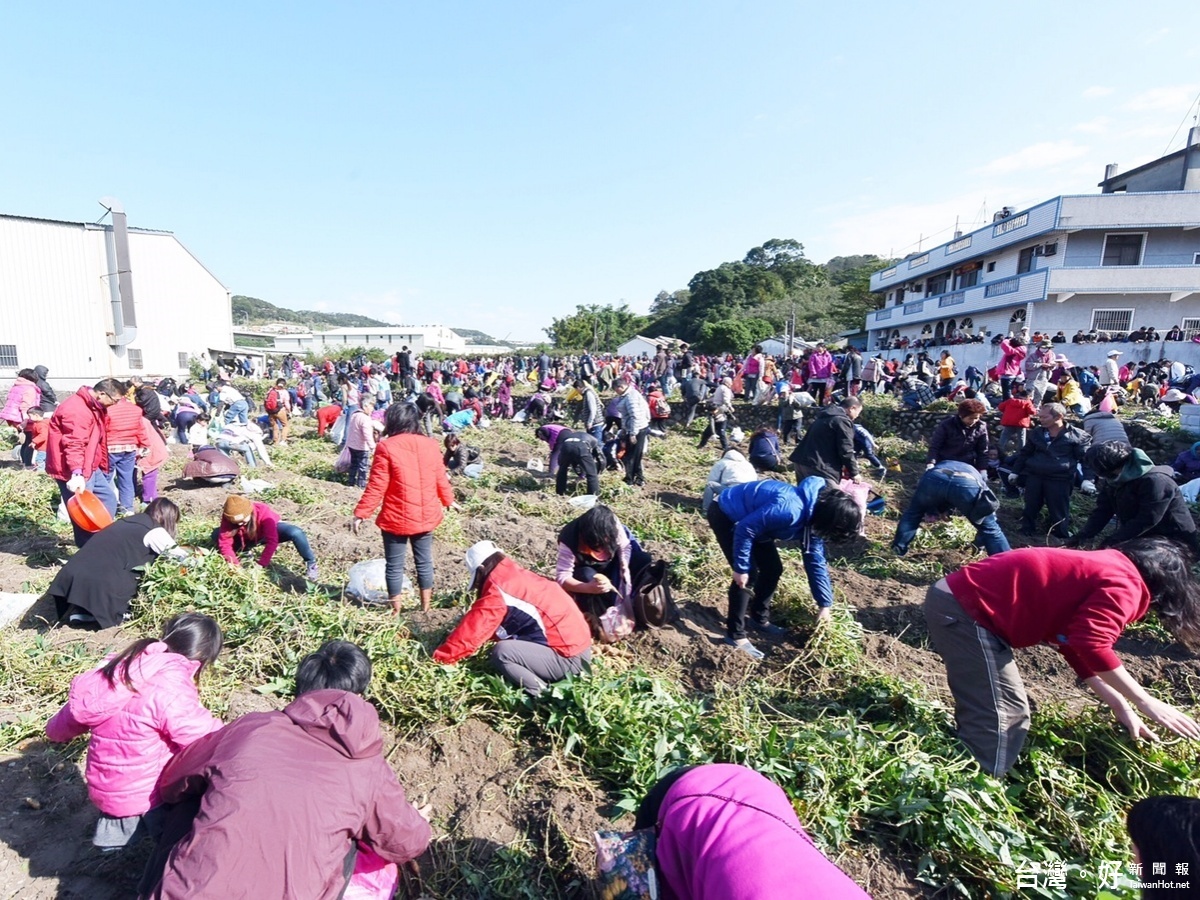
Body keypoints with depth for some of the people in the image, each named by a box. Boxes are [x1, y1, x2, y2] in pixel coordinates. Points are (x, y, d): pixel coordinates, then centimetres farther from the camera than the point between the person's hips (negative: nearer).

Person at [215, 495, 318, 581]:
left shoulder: (263, 512, -37)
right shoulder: (228, 517, -28)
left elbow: (272, 541, -40)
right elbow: (224, 543, -26)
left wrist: (261, 564, -43)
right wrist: (235, 564, -36)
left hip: (269, 532, -4)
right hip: (246, 539, 4)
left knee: (296, 533, -34)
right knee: (216, 534, -19)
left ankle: (310, 563, -13)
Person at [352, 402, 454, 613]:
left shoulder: (386, 447, -13)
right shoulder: (429, 445, 0)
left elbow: (376, 487, -13)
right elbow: (441, 479, 8)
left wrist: (360, 513, -4)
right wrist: (448, 500, 25)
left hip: (397, 519, -4)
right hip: (426, 516, 4)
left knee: (395, 565, 10)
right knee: (424, 561, 16)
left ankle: (395, 609, 22)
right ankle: (426, 606, 27)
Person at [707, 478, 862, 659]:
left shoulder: (813, 517, -6)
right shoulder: (790, 510, -36)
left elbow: (815, 561, 5)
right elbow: (744, 529, -30)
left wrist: (825, 603, 10)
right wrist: (741, 568, -20)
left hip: (747, 516, 9)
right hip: (725, 515, -9)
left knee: (773, 569, 10)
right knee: (748, 575, -13)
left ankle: (759, 619, 29)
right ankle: (735, 635, 1)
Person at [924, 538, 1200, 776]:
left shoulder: (1104, 571, 24)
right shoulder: (1124, 585, -6)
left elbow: (1075, 643, 27)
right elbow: (1091, 644, -19)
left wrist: (1121, 705, 25)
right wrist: (1145, 702, -7)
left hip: (958, 598, 10)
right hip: (964, 609, -10)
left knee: (1009, 713, 23)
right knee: (997, 721, -2)